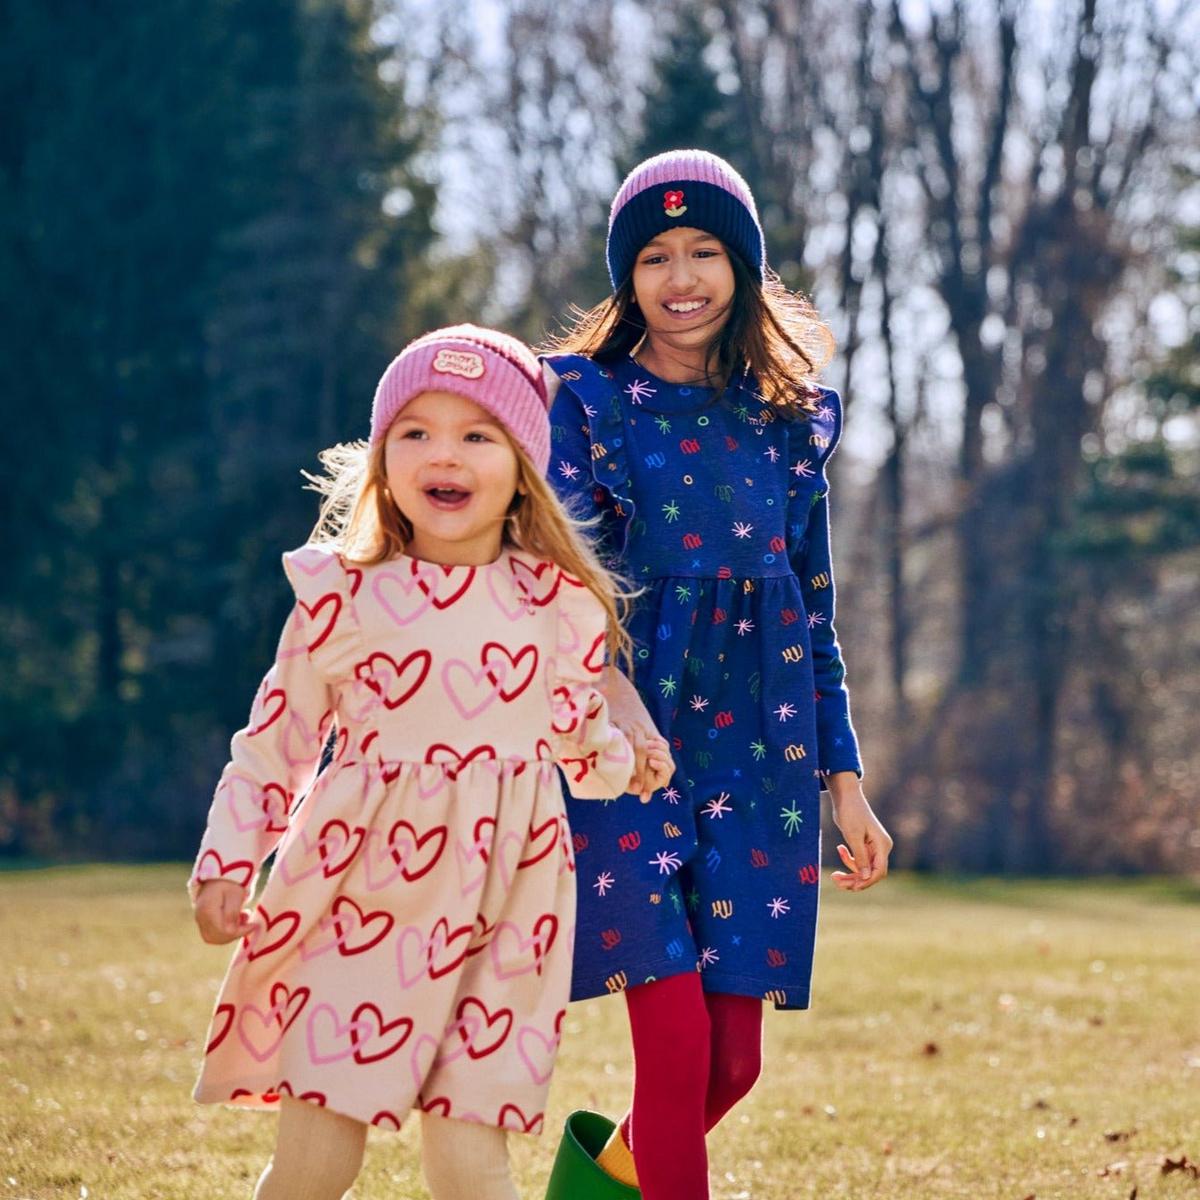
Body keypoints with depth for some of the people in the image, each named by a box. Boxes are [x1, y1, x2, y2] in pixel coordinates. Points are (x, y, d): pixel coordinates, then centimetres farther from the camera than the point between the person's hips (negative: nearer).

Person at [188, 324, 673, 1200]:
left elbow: (578, 737, 16)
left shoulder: (561, 609, 3)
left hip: (499, 912, 1)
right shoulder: (343, 601, -2)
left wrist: (626, 765, -4)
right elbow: (273, 743, 7)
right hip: (361, 900, -1)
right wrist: (227, 863, 1)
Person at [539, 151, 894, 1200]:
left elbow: (813, 611, 16)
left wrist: (845, 778, 13)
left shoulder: (793, 415, 12)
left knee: (735, 1056, 3)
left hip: (757, 750, 4)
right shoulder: (583, 395, 1)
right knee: (676, 1032, -14)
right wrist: (605, 680, -30)